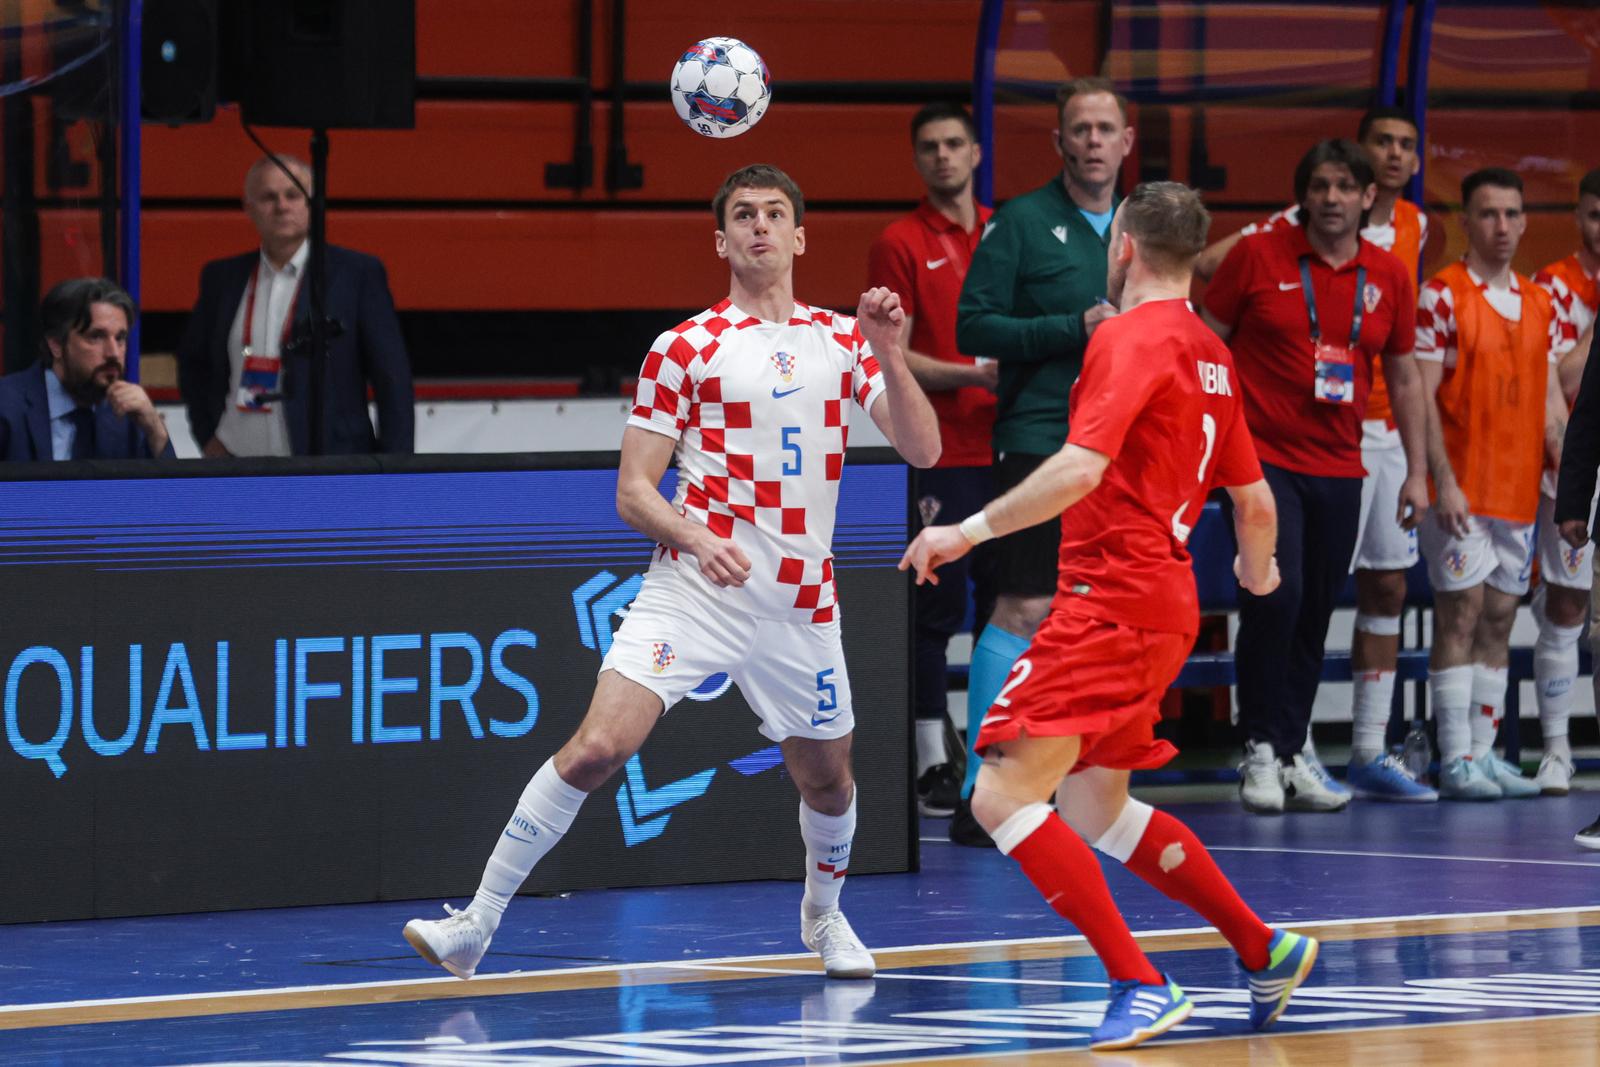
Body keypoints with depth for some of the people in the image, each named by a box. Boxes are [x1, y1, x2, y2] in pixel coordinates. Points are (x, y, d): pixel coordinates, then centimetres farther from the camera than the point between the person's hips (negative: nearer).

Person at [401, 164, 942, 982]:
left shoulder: (843, 341, 10)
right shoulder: (685, 348, 1)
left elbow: (922, 449, 1)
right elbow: (633, 491, -1)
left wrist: (889, 355, -14)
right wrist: (697, 538, -20)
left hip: (800, 604, 3)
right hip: (690, 591, -3)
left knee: (827, 778, 13)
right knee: (598, 746, -18)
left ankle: (823, 914, 44)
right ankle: (477, 921, -13)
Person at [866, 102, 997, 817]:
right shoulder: (901, 245, -2)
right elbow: (891, 357, -7)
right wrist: (976, 375, -17)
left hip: (1006, 449, 5)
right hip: (938, 457, -5)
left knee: (1005, 603, 7)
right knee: (937, 609, -4)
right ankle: (934, 764, 0)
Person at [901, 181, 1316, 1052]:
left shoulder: (1129, 337, -11)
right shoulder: (1209, 354, 14)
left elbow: (1081, 467, -25)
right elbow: (1254, 500, 22)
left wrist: (972, 530, -20)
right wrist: (1256, 571, 42)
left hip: (1109, 600, -9)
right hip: (1162, 603, 9)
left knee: (1004, 794, -13)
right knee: (1094, 809, 20)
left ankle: (1141, 986, -16)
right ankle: (1265, 951, 24)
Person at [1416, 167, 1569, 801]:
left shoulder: (1540, 305, 13)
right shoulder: (1442, 296, -7)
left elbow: (1551, 404, 16)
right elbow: (1422, 395, -11)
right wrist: (1443, 481, -18)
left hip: (1519, 494, 6)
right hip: (1463, 492, -6)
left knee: (1499, 622, 8)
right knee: (1460, 616, -7)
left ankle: (1485, 753, 12)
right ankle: (1456, 761, -6)